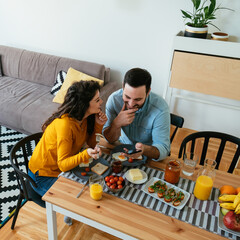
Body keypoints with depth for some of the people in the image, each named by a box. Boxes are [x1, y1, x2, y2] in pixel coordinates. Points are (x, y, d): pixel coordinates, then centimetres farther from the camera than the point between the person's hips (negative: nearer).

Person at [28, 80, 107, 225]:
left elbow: (91, 144, -3)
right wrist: (86, 154, -48)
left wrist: (98, 125, -19)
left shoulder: (85, 117, -10)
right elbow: (63, 165, -31)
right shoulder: (65, 124, -34)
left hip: (65, 165, 8)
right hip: (44, 175, -7)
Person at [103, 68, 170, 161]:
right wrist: (116, 124, -32)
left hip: (147, 153, -1)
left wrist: (144, 149, -44)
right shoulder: (114, 99, -17)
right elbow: (109, 139, -11)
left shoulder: (160, 109, -25)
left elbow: (163, 149, -23)